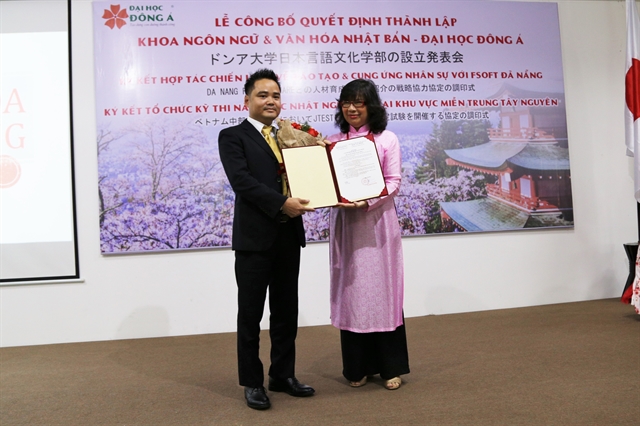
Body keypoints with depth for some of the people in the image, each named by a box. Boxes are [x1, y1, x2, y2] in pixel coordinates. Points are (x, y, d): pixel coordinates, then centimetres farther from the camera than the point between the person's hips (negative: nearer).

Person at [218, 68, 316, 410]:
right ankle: (252, 382, 20)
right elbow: (242, 181, -15)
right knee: (251, 314, 6)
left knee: (286, 312, 13)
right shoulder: (232, 136, -2)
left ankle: (283, 375, 28)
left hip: (288, 235, 6)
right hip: (254, 237, -5)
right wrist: (282, 203, -23)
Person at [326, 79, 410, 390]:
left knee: (382, 290, 4)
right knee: (350, 292, 7)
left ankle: (391, 367, 17)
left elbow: (393, 183, -5)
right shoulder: (333, 142, 9)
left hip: (377, 223, -2)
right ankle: (357, 367, 20)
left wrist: (365, 202, -19)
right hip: (344, 223, 3)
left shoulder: (387, 139, 2)